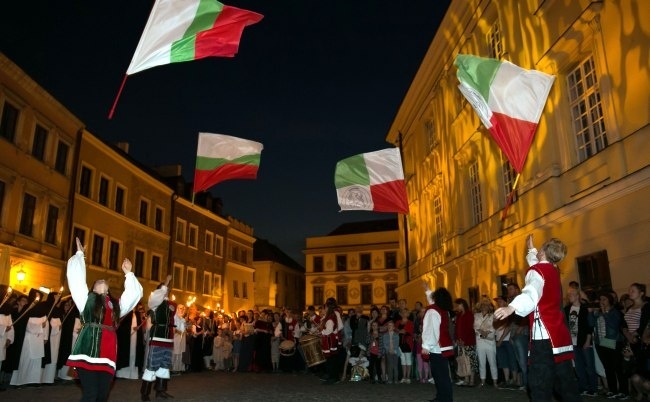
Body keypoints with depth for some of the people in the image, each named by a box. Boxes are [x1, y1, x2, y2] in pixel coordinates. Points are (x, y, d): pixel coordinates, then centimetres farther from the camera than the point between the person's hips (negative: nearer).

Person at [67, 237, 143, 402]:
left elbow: (134, 293, 27)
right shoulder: (86, 298, 16)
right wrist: (79, 254, 21)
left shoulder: (116, 304, 25)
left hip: (107, 354, 4)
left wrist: (128, 273, 28)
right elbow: (76, 277, 12)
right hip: (89, 351, -4)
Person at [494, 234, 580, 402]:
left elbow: (532, 293, -31)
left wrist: (512, 307, -48)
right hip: (560, 335, 8)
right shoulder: (553, 271, 15)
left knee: (541, 385, -8)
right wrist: (531, 248, 59)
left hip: (544, 336, -8)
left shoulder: (537, 271, -9)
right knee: (567, 383, 13)